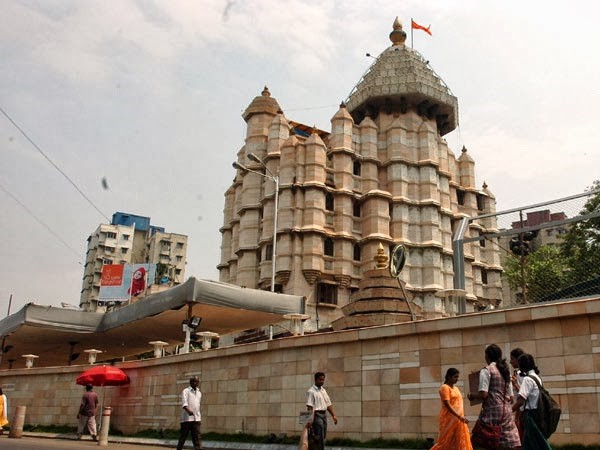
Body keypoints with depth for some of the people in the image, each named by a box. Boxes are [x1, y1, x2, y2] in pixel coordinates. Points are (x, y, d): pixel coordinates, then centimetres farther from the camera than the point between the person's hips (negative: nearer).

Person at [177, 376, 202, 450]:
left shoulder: (199, 393, 18)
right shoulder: (186, 391, -2)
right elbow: (184, 402, -18)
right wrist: (188, 410, -37)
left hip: (196, 419, 5)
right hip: (187, 418, -5)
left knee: (197, 437, -4)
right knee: (183, 436, 1)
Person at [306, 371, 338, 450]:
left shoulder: (323, 390, 16)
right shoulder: (311, 391, -9)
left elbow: (328, 404, 18)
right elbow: (309, 407, -16)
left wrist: (333, 415, 10)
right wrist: (310, 419, -25)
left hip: (324, 414, 8)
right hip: (317, 415, -8)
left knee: (323, 437, 11)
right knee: (319, 437, -11)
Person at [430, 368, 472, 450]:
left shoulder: (455, 388, 16)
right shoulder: (445, 388, -9)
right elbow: (447, 405, -18)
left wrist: (462, 417, 13)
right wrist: (459, 416, -24)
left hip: (458, 420, 8)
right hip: (449, 419, -8)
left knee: (459, 443, 4)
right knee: (446, 442, -4)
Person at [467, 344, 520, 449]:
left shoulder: (486, 370, -6)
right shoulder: (506, 371, 15)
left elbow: (483, 394, -16)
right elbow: (511, 398, 15)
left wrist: (471, 395, 2)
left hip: (492, 410, -7)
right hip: (507, 411, 7)